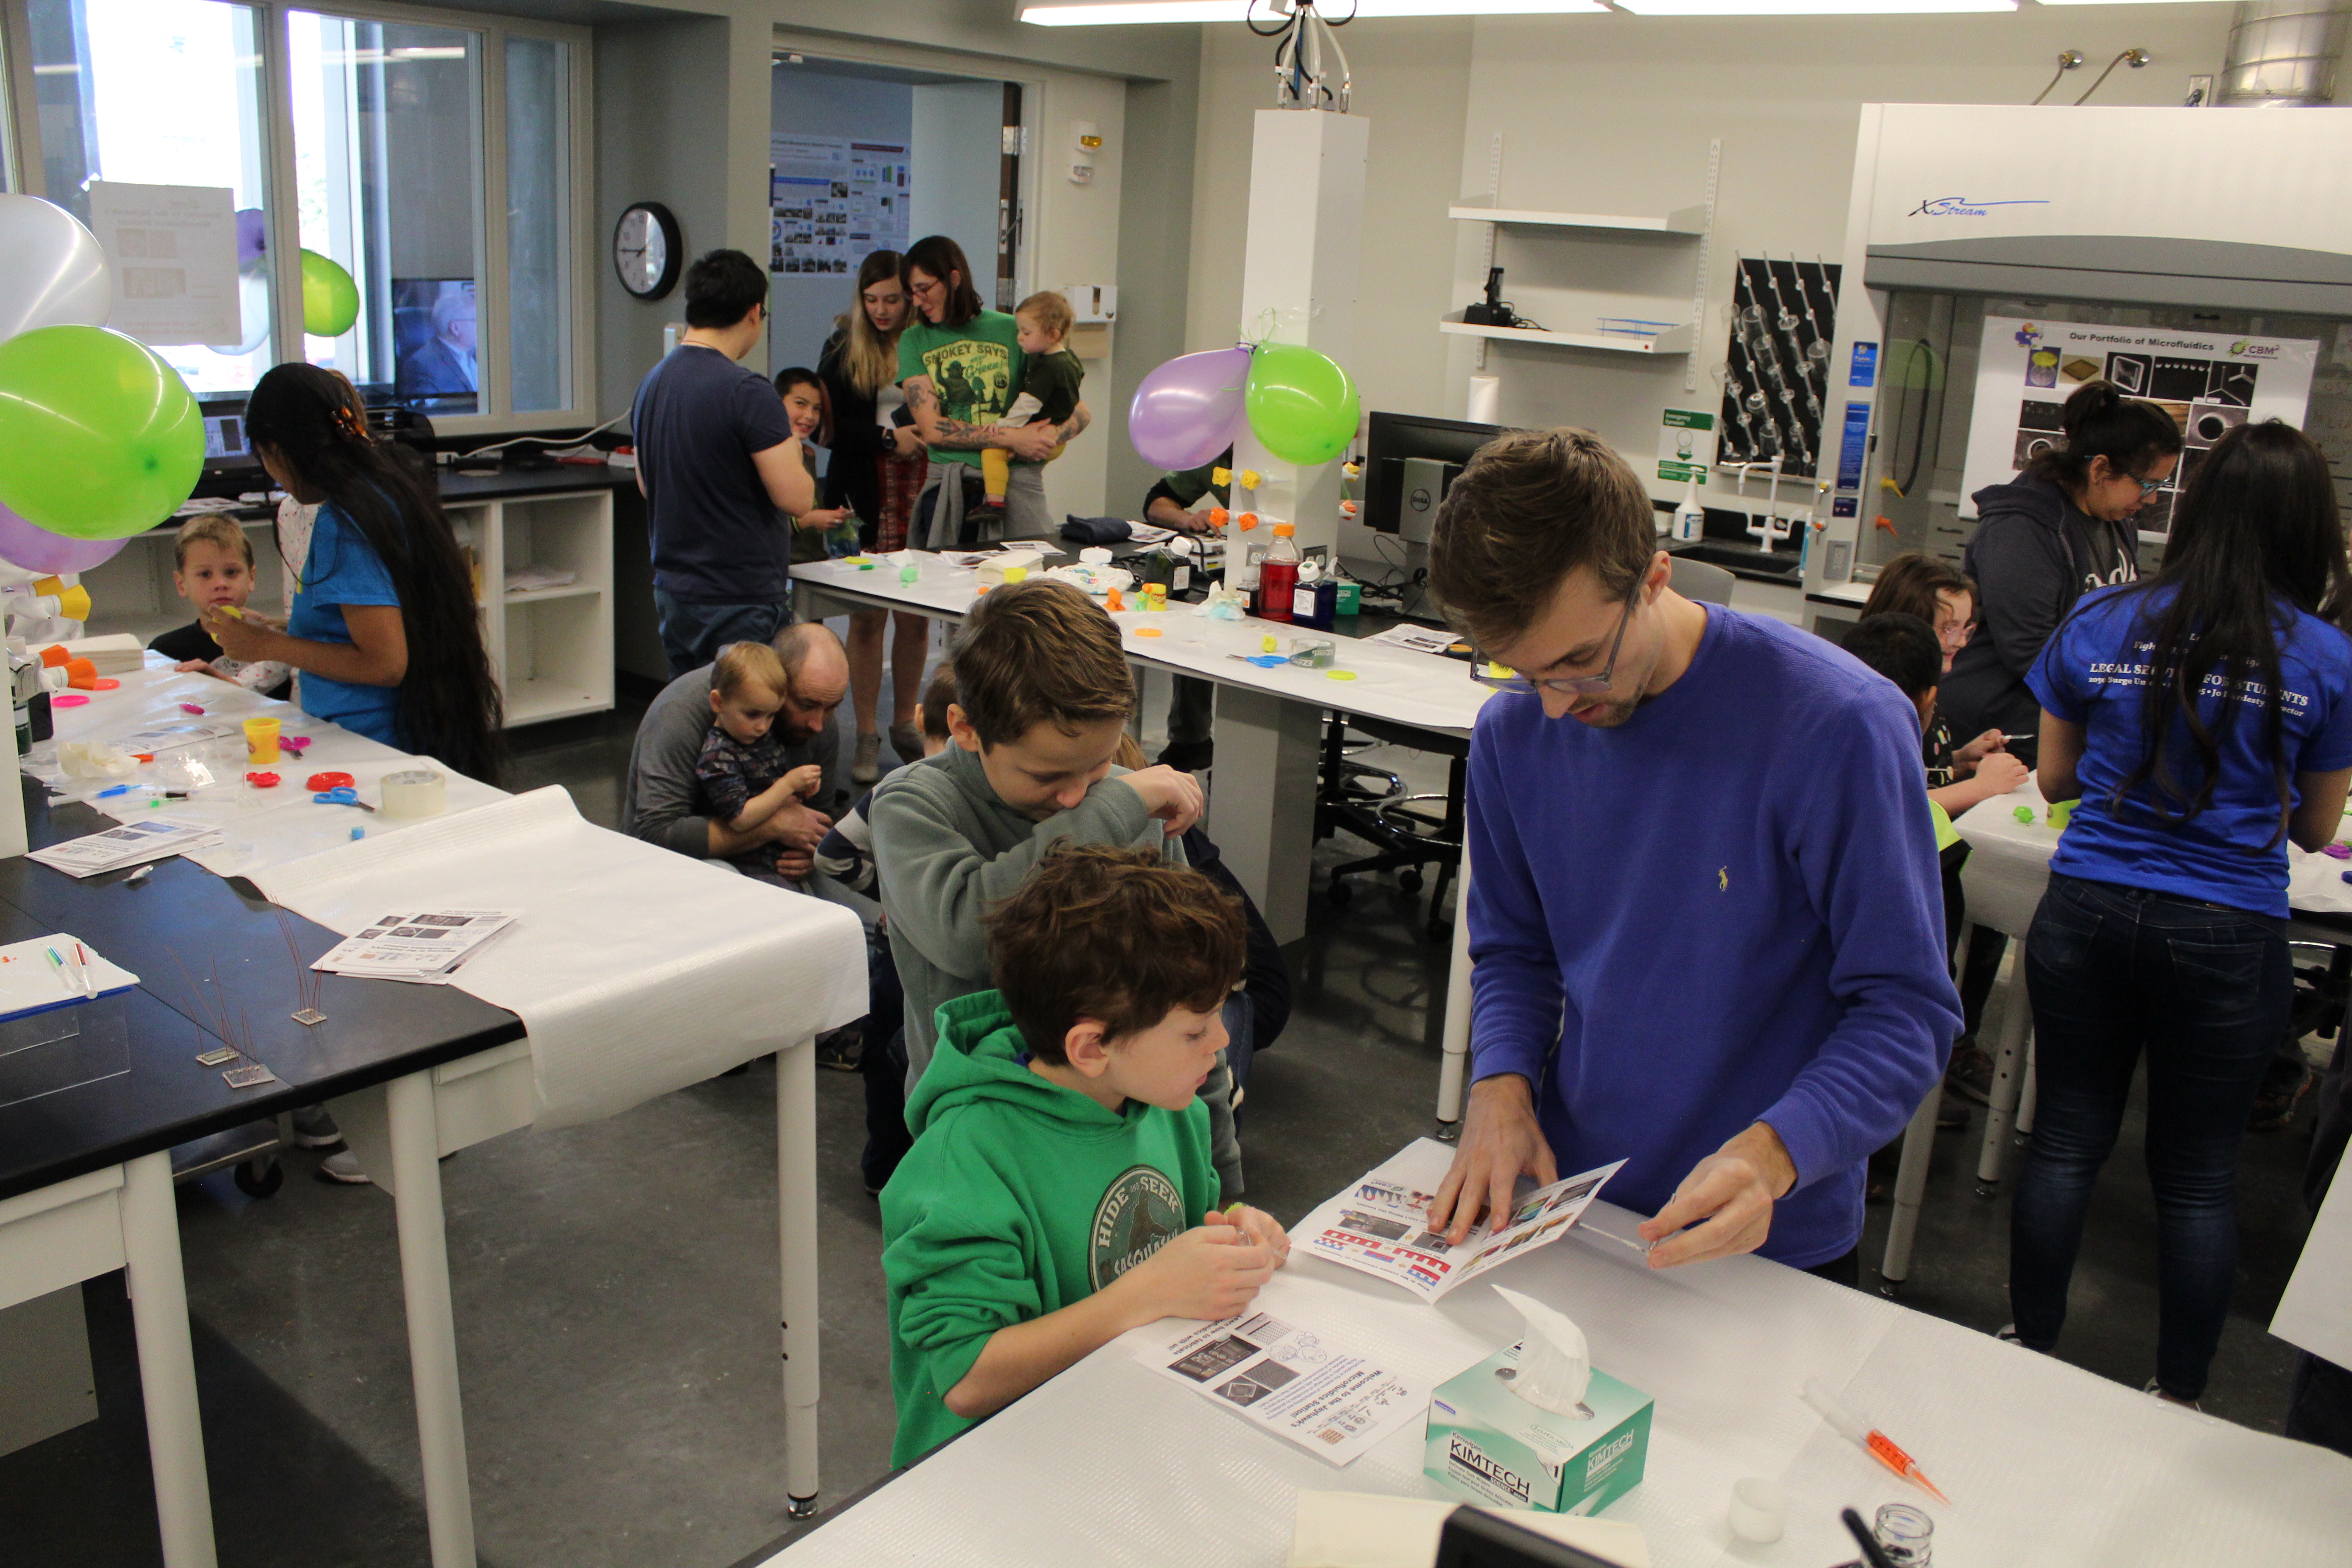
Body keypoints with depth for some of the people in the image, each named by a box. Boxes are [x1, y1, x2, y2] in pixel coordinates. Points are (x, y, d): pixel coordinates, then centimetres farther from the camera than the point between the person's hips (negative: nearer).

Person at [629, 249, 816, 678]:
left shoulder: (652, 382, 7)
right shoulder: (746, 391, -17)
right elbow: (797, 497, -19)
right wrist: (792, 451, 2)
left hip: (673, 592, 8)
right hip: (741, 602, -8)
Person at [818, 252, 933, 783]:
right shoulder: (844, 348, 4)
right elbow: (827, 426, -3)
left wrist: (925, 434, -11)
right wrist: (888, 438, -12)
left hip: (921, 495, 1)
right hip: (865, 497, -1)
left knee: (915, 615, 5)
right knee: (867, 616, 1)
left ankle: (905, 723, 21)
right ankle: (866, 737, 9)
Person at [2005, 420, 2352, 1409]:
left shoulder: (2100, 625, -3)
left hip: (2087, 912, 1)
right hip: (2228, 937, -1)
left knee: (2065, 1141, 13)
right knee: (2197, 1175, 11)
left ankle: (2031, 1353, 25)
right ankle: (2178, 1398, 24)